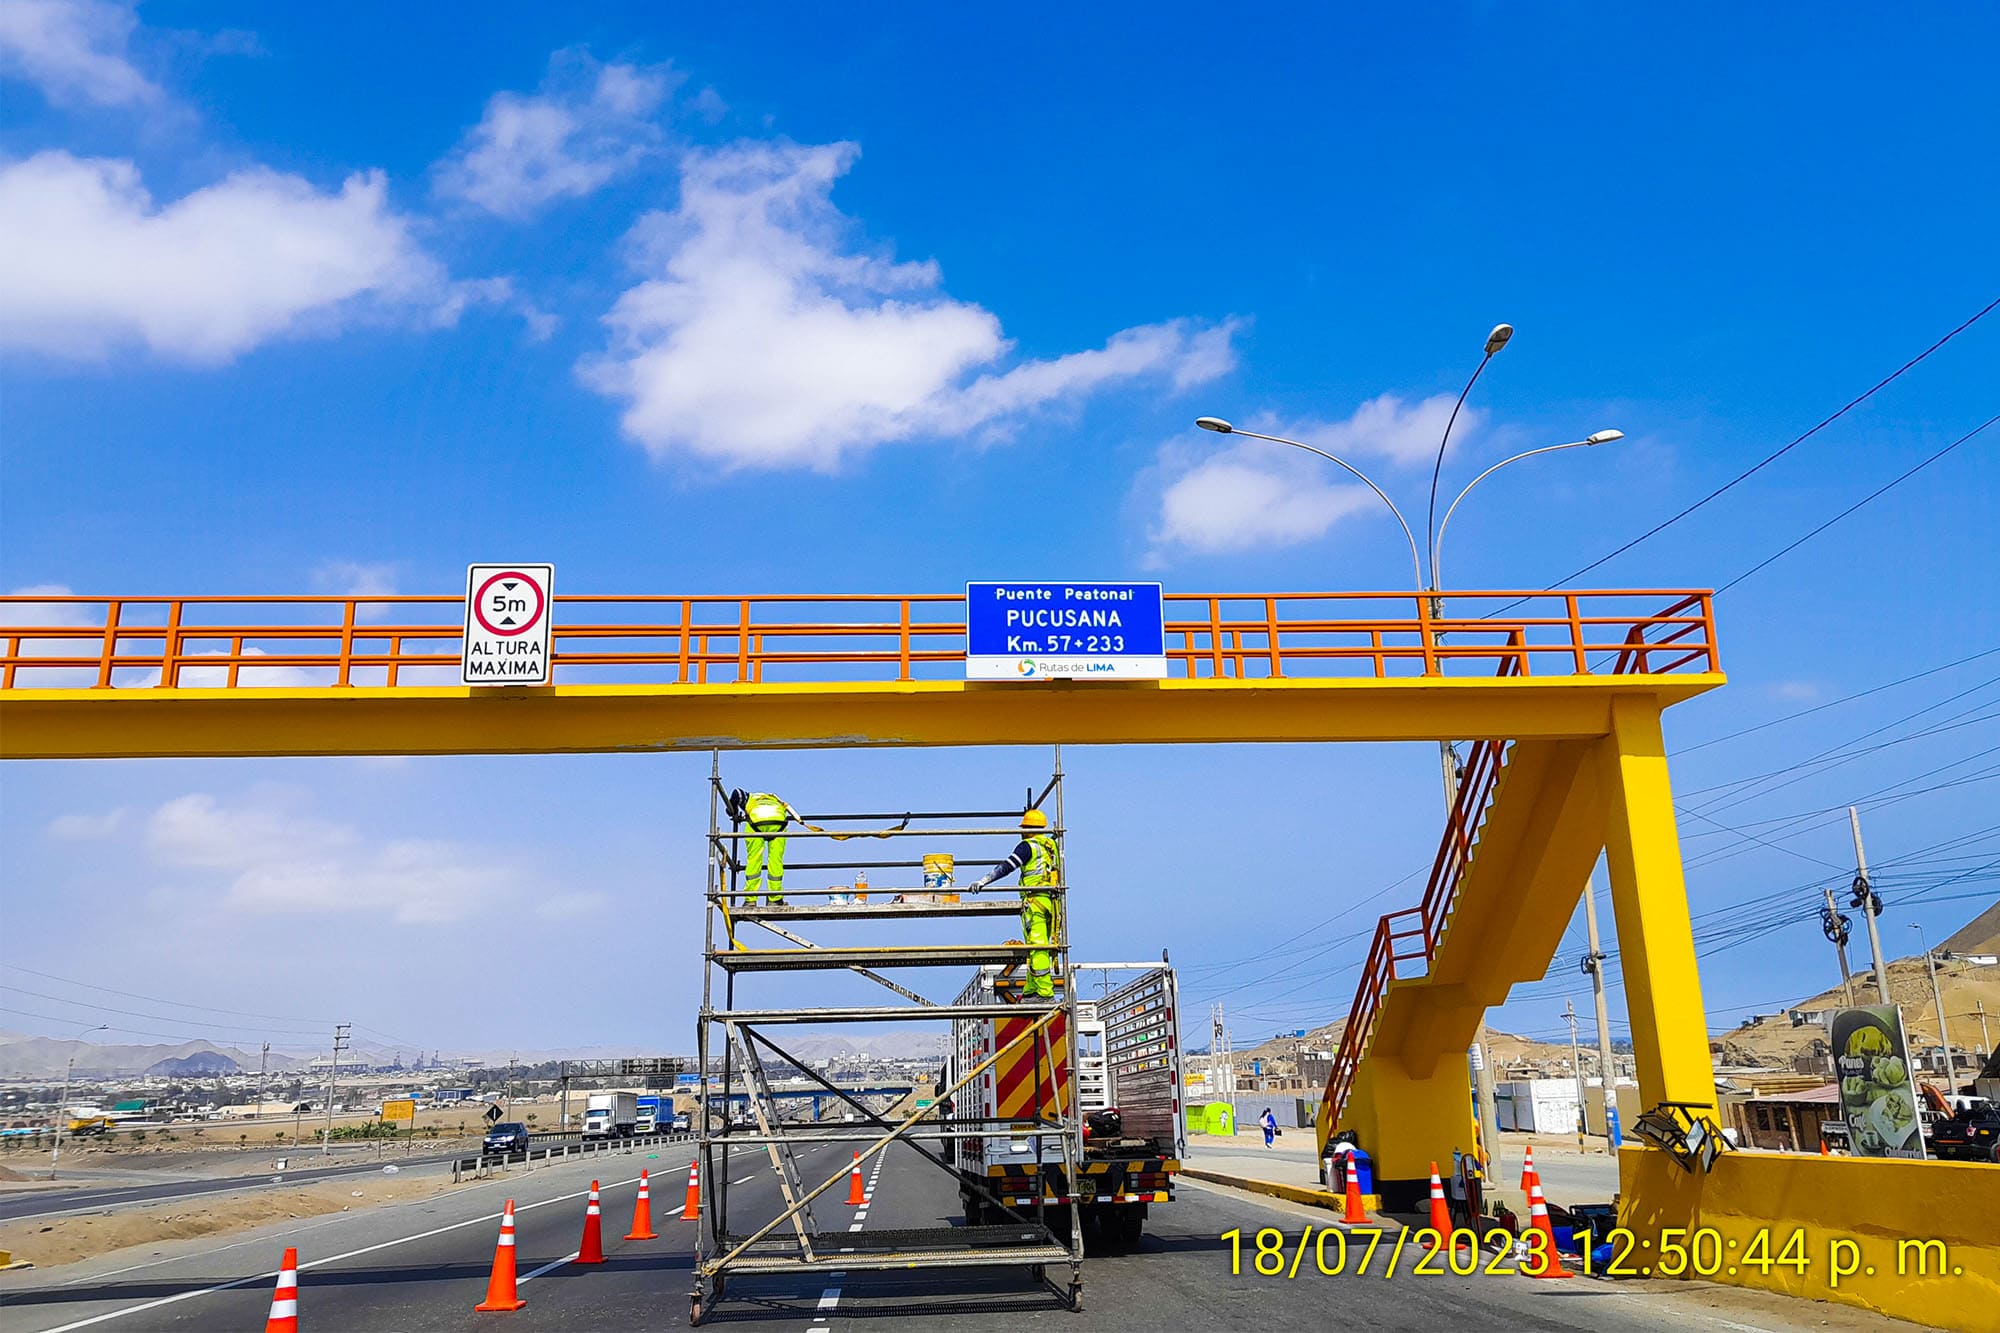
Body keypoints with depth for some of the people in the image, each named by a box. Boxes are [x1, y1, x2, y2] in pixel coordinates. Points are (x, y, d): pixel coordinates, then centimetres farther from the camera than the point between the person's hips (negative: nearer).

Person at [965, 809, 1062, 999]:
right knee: (1039, 947, 11)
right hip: (1053, 901, 8)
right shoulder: (1053, 846, 18)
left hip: (1035, 900, -8)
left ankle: (1045, 992, -14)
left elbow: (1007, 867, -14)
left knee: (1037, 948, -10)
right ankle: (1031, 991, 13)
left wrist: (982, 881, -16)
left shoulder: (1028, 846, -4)